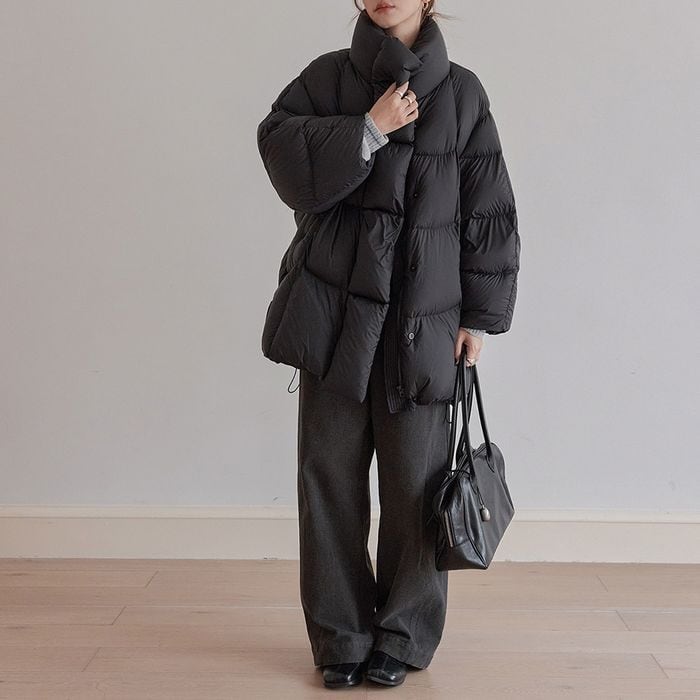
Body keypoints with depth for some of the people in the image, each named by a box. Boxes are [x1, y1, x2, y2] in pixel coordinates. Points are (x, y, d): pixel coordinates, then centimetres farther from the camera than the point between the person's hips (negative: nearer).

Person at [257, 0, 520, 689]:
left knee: (414, 482, 2)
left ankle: (404, 637, 20)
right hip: (335, 308, 1)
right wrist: (369, 130, -14)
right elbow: (280, 150, -6)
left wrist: (479, 316, 1)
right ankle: (341, 638, 18)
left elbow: (489, 213, 6)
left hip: (423, 318, 0)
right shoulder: (328, 77, 8)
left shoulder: (461, 92, 7)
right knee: (331, 476, 4)